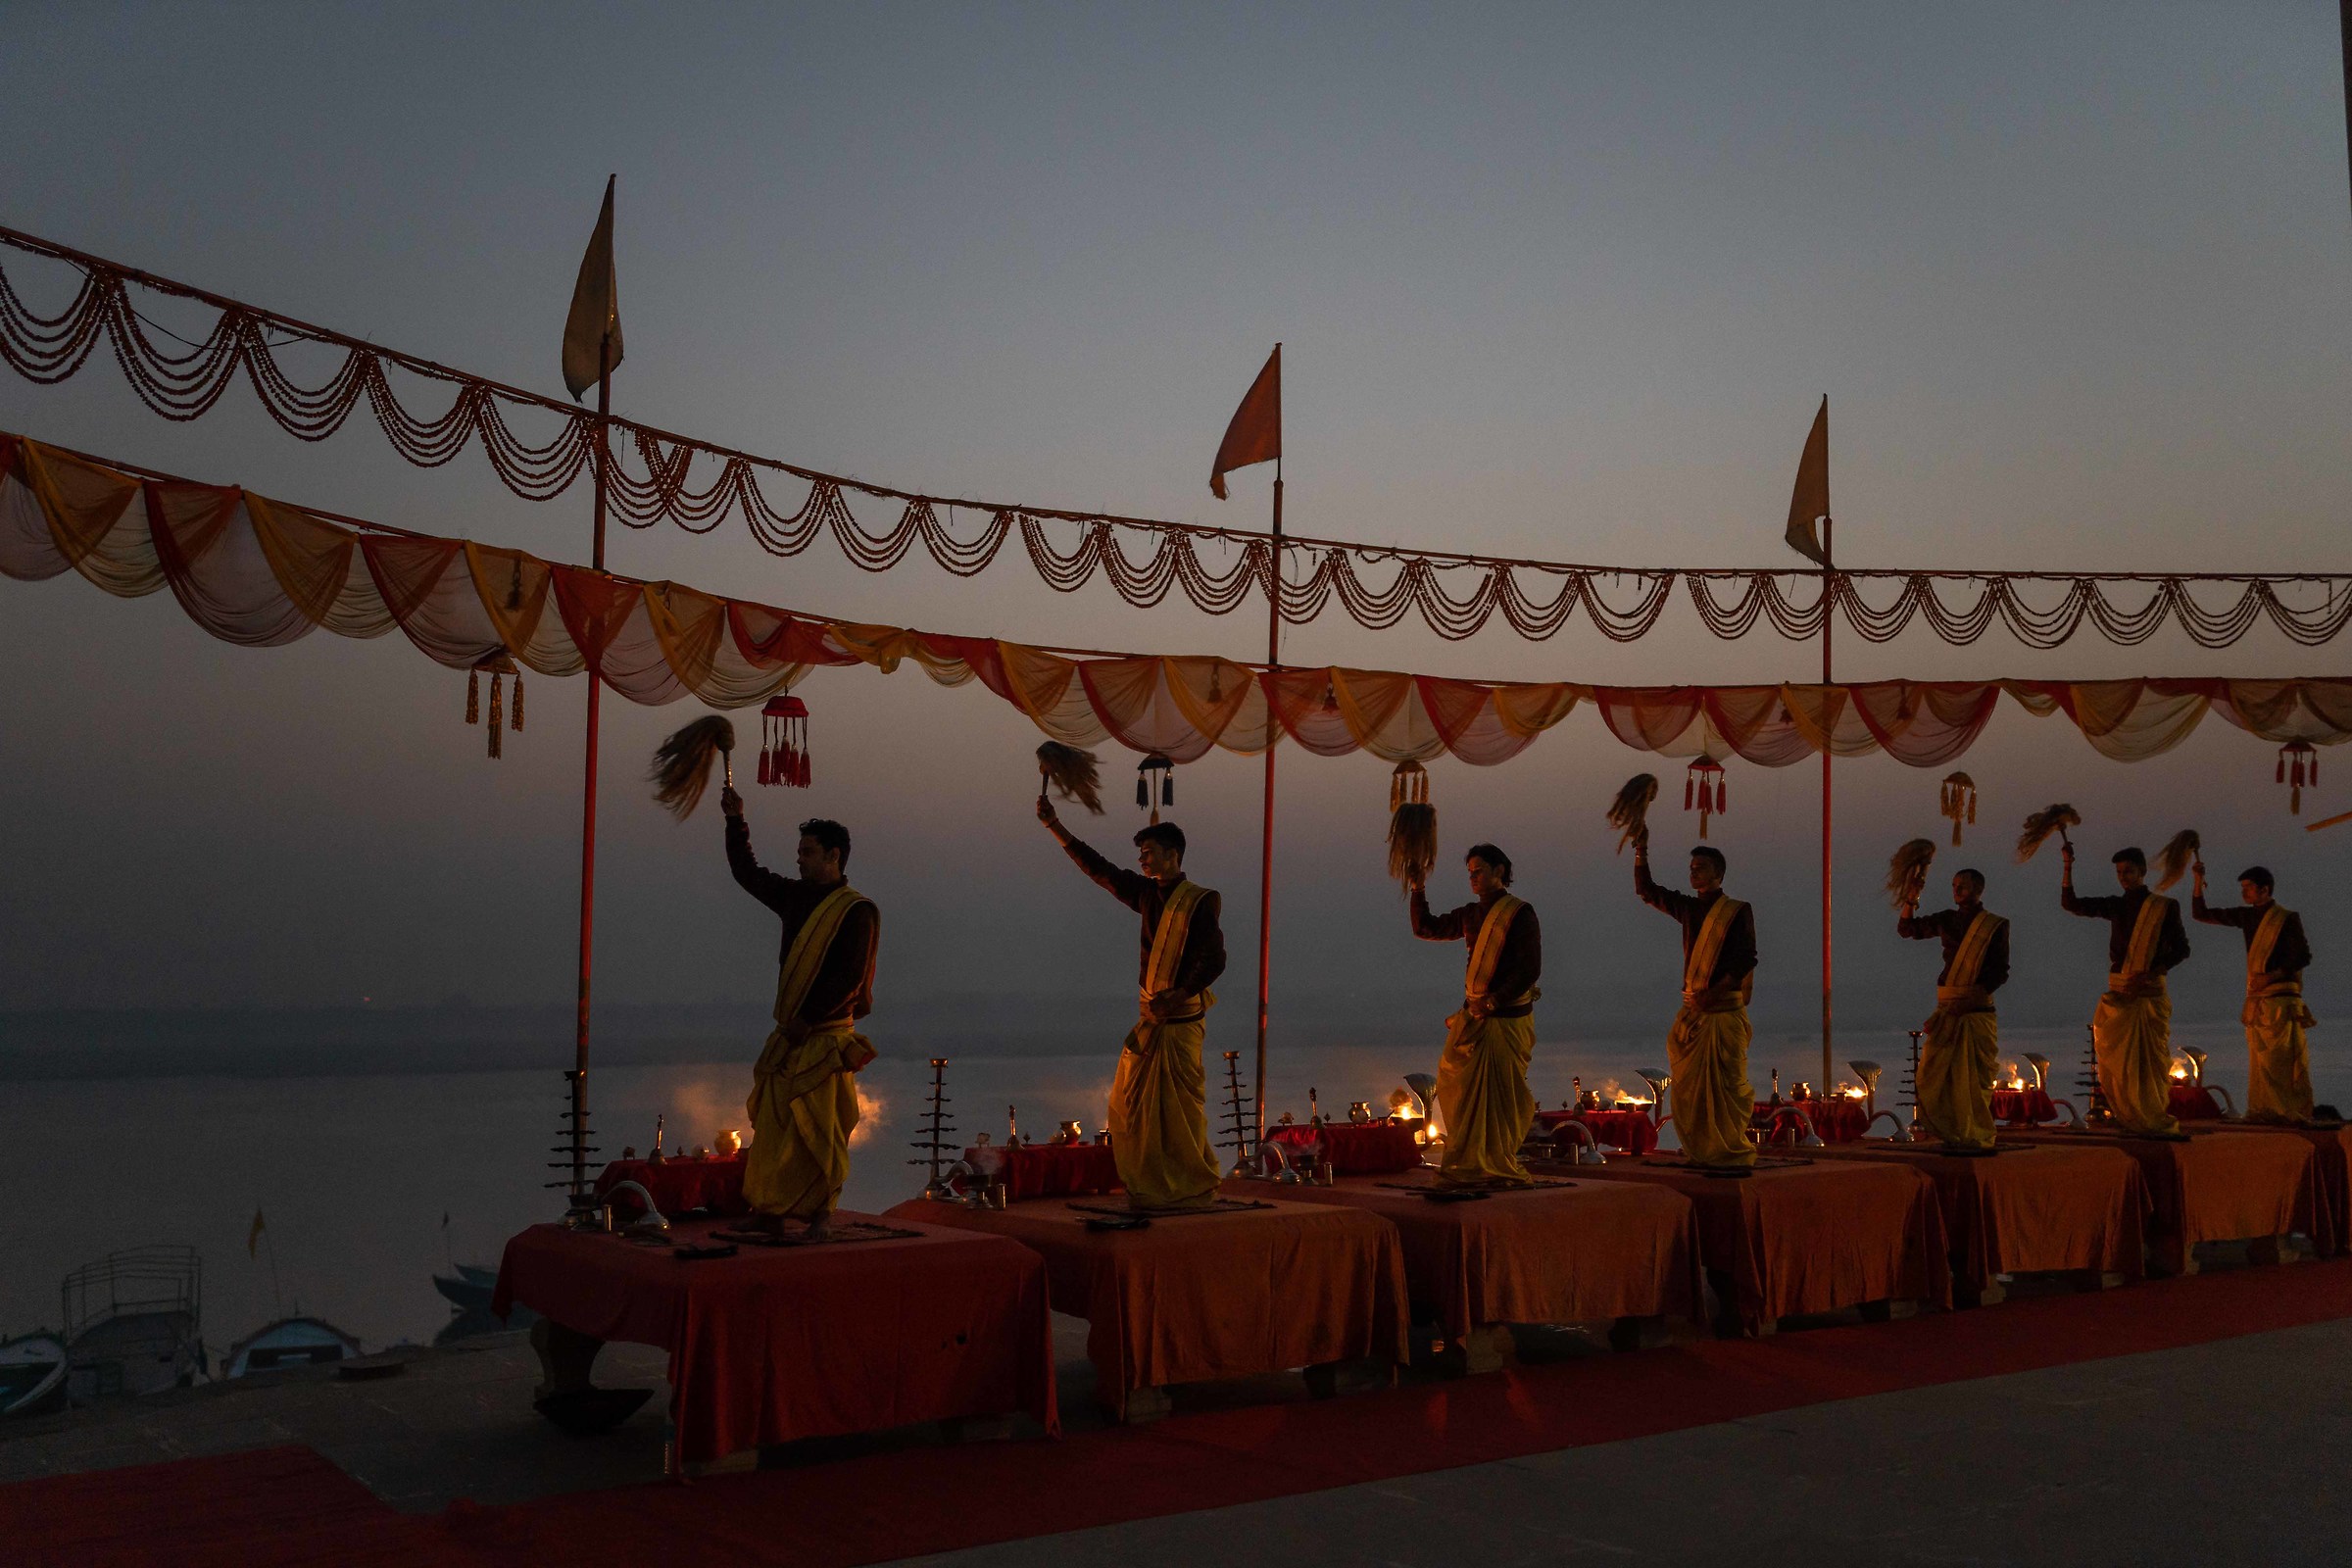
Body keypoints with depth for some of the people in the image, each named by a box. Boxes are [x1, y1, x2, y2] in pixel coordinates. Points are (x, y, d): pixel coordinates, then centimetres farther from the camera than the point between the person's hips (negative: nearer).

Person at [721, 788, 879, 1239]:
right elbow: (748, 874, 25)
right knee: (772, 1128, 5)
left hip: (826, 1037, -7)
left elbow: (850, 978, -15)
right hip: (789, 1035, 7)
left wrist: (808, 1020, -16)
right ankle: (768, 1212, 9)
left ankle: (819, 1215, 2)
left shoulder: (856, 911, -9)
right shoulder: (797, 897, 13)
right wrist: (736, 821, 16)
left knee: (817, 1131, -5)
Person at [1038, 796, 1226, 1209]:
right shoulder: (1147, 894, 10)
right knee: (1129, 1100, 6)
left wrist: (1176, 996, -24)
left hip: (1181, 1016, -8)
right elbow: (1097, 868, 15)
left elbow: (1214, 959, -16)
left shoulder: (1197, 901, -10)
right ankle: (1150, 1187, 12)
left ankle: (1196, 1188, 5)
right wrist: (1054, 826, 13)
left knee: (1182, 1105, -5)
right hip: (1150, 1015, 8)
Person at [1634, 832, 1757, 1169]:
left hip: (1725, 1010, -6)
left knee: (1726, 1084, -7)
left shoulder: (1738, 912, -3)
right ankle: (1699, 1150, 13)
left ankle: (1734, 1151, -1)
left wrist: (1713, 993, -20)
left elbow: (1746, 960, -11)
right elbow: (1646, 890, 18)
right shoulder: (1688, 907, 14)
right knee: (1687, 1083, 6)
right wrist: (1641, 850, 6)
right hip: (1692, 1009, 6)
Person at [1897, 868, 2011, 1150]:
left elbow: (2000, 973, -4)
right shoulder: (1947, 920, 14)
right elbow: (1906, 929, 21)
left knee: (1975, 1078, -3)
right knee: (1933, 1073, 0)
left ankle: (1977, 1138, 6)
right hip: (1947, 1010, 5)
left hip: (1977, 1011, -5)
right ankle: (1953, 1134, 11)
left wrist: (1969, 999, -15)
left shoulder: (1995, 926, 0)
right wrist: (1911, 902, 2)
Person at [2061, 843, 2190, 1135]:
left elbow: (2181, 948, 0)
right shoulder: (2115, 906, 13)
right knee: (2116, 1058, 0)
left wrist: (2150, 974, -13)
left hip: (2150, 992, -4)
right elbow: (2069, 903, 10)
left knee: (2153, 1059, -2)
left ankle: (2156, 1120, 4)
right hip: (2119, 991, 4)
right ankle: (2130, 1118, 8)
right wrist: (2067, 867, -2)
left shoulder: (2165, 907, 2)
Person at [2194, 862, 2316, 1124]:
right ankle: (2266, 1112, 8)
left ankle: (2294, 1113, -8)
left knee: (2282, 1060, -9)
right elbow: (2201, 914, 17)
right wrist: (2198, 881, 6)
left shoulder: (2287, 918, -3)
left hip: (2281, 998, -6)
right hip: (2256, 998, 6)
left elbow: (2303, 955, -8)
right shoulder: (2247, 917, 14)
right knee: (2260, 1060, 5)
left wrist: (2270, 976, -17)